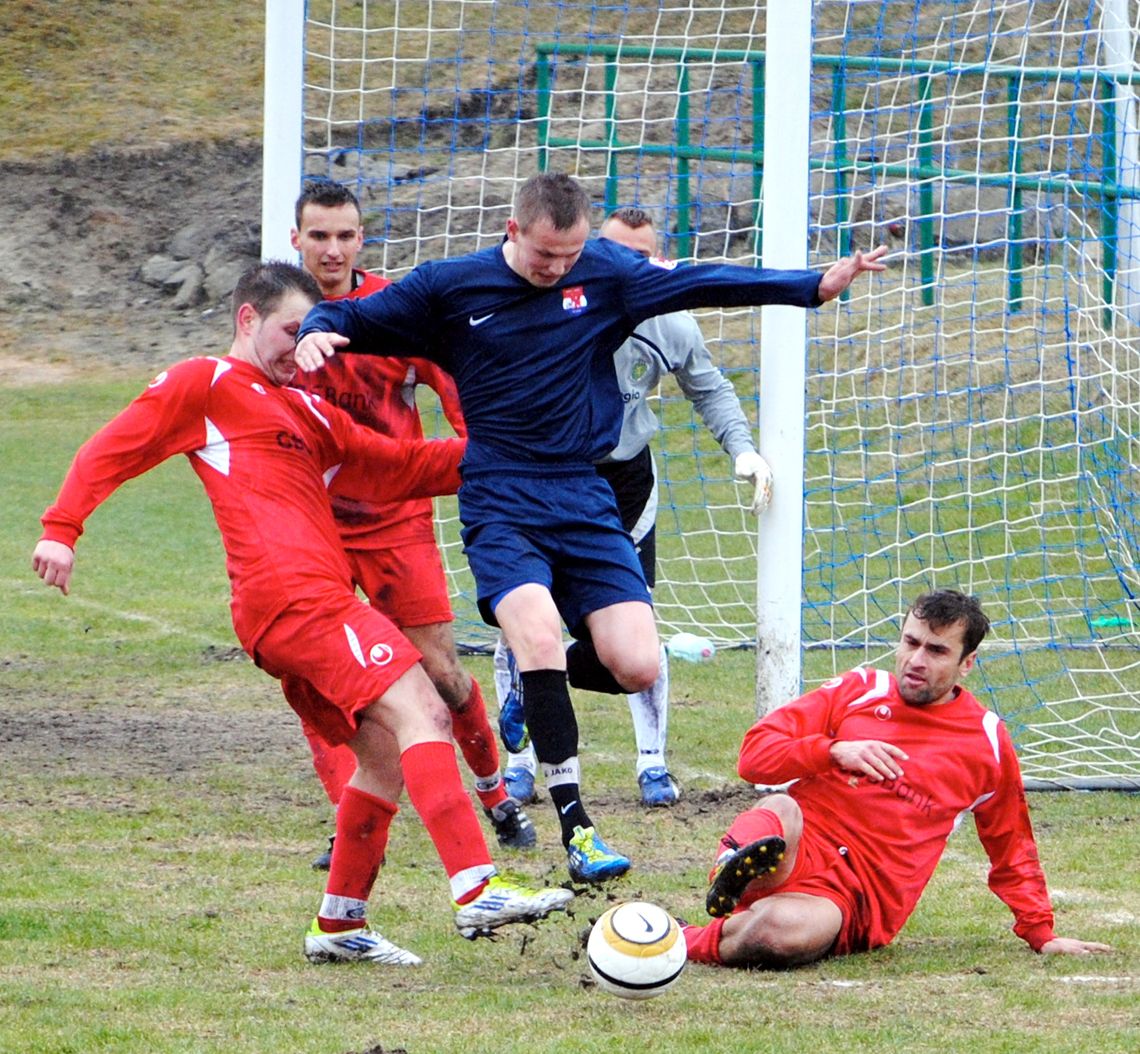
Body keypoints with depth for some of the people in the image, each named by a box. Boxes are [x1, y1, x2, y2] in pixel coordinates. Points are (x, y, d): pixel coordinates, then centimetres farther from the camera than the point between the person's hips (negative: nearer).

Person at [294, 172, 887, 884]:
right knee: (539, 633, -28)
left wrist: (817, 286, -3)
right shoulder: (451, 287, 0)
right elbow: (353, 318, 8)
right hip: (499, 503, -3)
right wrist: (318, 332, -16)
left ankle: (540, 682, 23)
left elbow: (705, 285, 3)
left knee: (638, 668, -11)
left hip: (586, 500, 3)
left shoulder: (605, 273, 4)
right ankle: (575, 826, -23)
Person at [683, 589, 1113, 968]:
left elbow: (1012, 850, 25)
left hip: (855, 903, 0)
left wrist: (1041, 934, 16)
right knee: (781, 811, -37)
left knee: (786, 931, -36)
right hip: (791, 854, 0)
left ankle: (684, 941, -21)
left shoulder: (988, 742, 14)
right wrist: (834, 751, -8)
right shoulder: (859, 690, 14)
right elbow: (755, 753, 8)